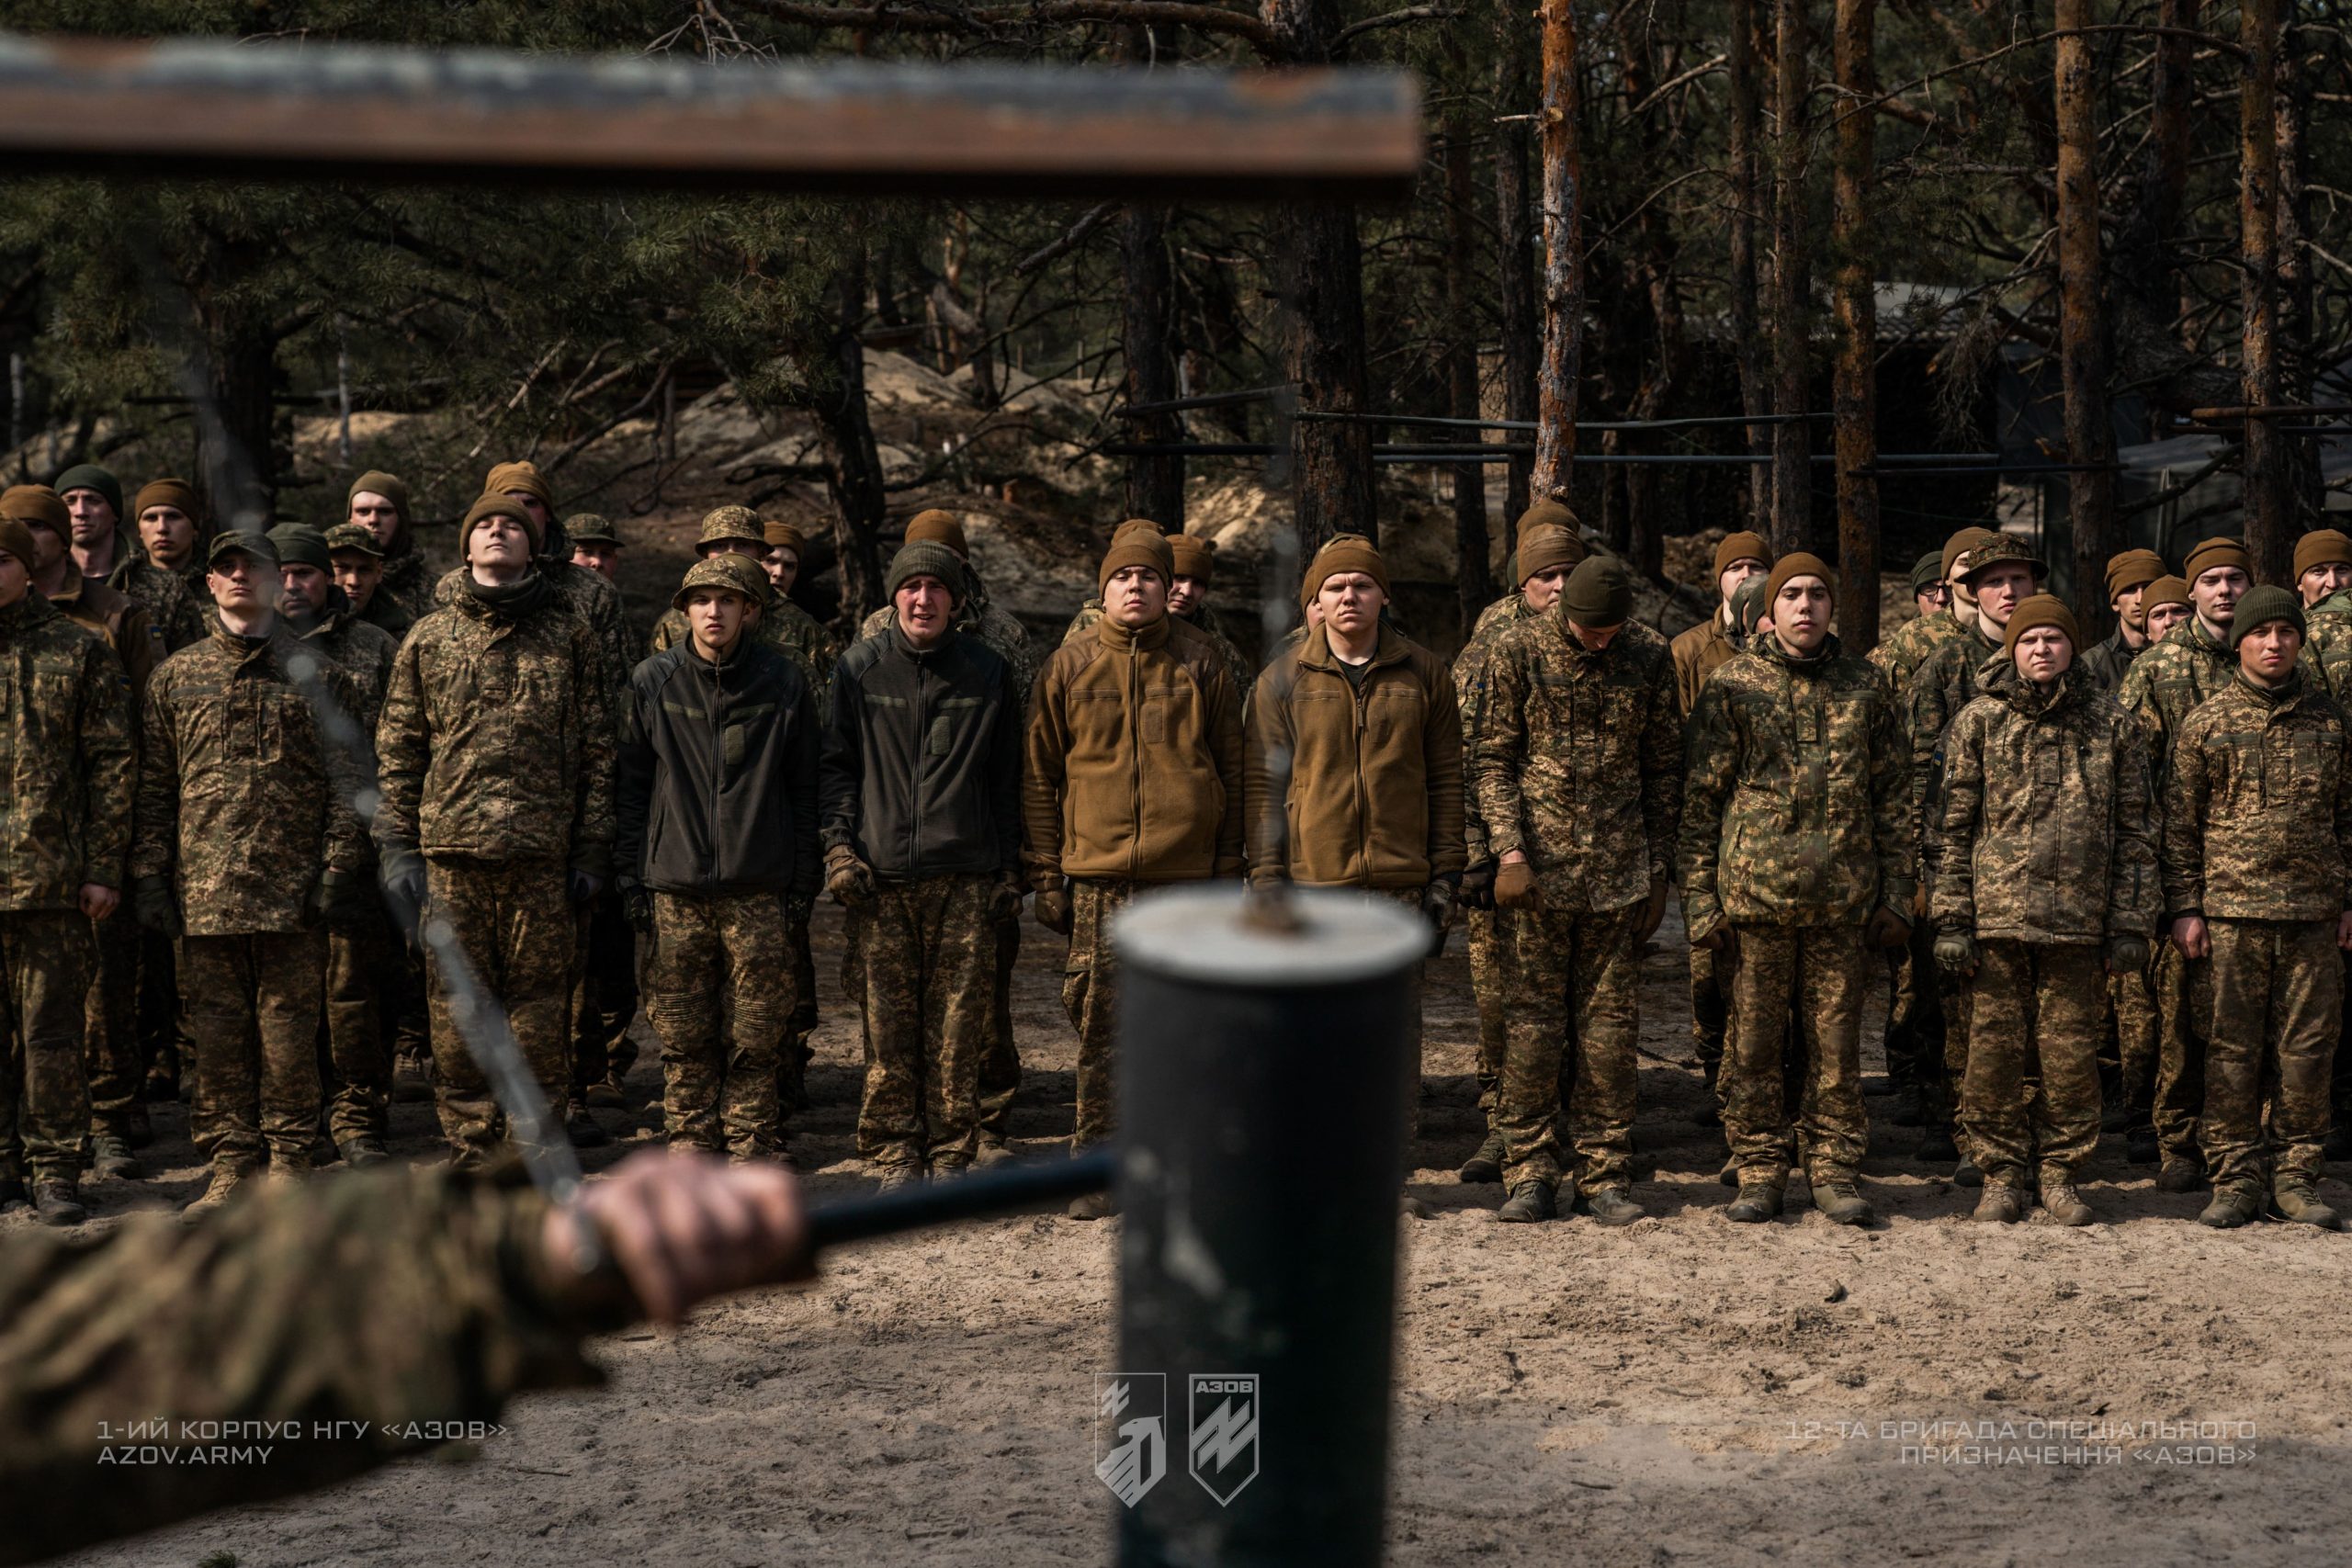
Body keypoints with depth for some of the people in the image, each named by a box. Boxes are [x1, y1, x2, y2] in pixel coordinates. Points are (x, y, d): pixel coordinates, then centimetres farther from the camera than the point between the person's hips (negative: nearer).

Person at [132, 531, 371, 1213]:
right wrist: (149, 874, 3)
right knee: (216, 1031, 5)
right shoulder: (176, 678, 12)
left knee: (288, 1029, 1)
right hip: (204, 889, 2)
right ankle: (232, 1168, 13)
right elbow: (153, 786, 11)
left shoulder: (318, 676, 7)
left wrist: (340, 866, -5)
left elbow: (348, 779, 4)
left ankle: (289, 1165, 10)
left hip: (293, 888, -2)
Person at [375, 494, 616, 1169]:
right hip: (451, 842, 1)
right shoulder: (429, 639, 11)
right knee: (457, 997, 3)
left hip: (541, 845, -1)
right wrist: (397, 847, 4)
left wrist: (592, 846, 3)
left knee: (538, 992, 2)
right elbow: (398, 750, 10)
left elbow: (596, 748, 8)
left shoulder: (569, 638, 9)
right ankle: (471, 1145, 10)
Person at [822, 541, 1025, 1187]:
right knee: (889, 1024, 0)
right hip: (881, 873, 0)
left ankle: (952, 1155, 8)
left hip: (965, 873, 0)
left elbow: (1006, 779, 13)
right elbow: (838, 765, 11)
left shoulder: (988, 671, 9)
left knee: (959, 1024, 0)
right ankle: (897, 1154, 9)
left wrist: (1009, 868, 8)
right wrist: (839, 844, -2)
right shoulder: (860, 668, 8)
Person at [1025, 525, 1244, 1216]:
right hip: (1099, 874, 0)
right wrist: (1046, 875, 4)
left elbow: (1233, 772, 11)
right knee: (1101, 1028, 1)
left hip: (1187, 874, 0)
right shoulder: (1068, 669, 7)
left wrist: (1229, 870, 5)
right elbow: (1039, 777, 10)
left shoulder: (1201, 666, 8)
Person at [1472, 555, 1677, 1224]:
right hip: (1542, 869, -2)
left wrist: (1658, 870, 7)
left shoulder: (1651, 656, 4)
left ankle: (1605, 1175, 12)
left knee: (1610, 1028, 4)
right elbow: (1493, 760, 0)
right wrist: (1509, 853, -9)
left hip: (1620, 871, 2)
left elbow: (1663, 768, 10)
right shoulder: (1520, 652, -2)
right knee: (1533, 1024, 0)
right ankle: (1532, 1172, 8)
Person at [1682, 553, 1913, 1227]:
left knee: (1837, 1038, 6)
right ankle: (1759, 1171, 15)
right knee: (1754, 1039, 4)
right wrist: (1699, 896, -3)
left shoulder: (1865, 687, 8)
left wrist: (1893, 893, 7)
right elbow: (1699, 798, 2)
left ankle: (1834, 1170, 16)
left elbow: (1893, 794, 12)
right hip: (1755, 891, -1)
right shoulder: (1732, 686, 2)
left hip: (1842, 896, 1)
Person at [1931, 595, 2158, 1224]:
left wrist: (2130, 924, 2)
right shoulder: (1979, 721, 6)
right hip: (1997, 914, 0)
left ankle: (2060, 1173, 17)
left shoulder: (2113, 725, 7)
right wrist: (1952, 919, -1)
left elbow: (2135, 831, 8)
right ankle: (2001, 1173, 15)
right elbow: (1953, 827, 5)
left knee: (2071, 1050, 4)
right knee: (1994, 1048, 2)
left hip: (2079, 916, 0)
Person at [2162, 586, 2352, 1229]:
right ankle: (2236, 1179, 8)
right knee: (2233, 1047, 1)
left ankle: (2295, 1176, 14)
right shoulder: (2206, 722, 4)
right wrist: (2185, 907, -1)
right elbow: (2180, 821, 4)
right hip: (2232, 909, -2)